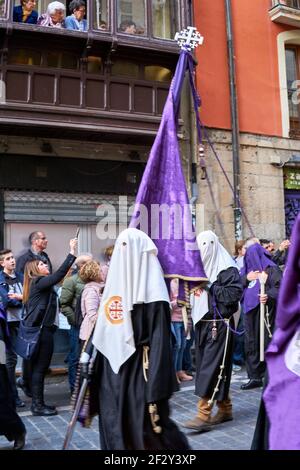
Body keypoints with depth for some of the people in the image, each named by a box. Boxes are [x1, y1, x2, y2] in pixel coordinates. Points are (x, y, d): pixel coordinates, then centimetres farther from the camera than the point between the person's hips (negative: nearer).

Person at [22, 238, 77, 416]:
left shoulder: (40, 284, 21)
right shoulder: (39, 282, -10)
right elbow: (59, 275, -23)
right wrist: (72, 253, -23)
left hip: (41, 329, 10)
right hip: (42, 330, -10)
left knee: (38, 367, 13)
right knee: (40, 368, -4)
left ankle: (38, 403, 20)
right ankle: (38, 406, 3)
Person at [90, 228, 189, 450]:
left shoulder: (152, 291, -12)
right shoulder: (113, 284, 9)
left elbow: (159, 342, -16)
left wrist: (155, 390, -20)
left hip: (140, 373, -7)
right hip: (113, 373, 7)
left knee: (148, 432, 2)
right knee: (115, 430, 11)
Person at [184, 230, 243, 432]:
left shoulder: (226, 268, -8)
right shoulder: (201, 267, 13)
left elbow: (235, 293, -17)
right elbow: (195, 291, 21)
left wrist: (210, 287, -16)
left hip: (219, 325, -7)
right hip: (203, 323, 8)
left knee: (211, 368, -8)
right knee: (213, 368, 12)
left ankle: (204, 415, -6)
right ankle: (225, 409, 24)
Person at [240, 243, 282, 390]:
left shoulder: (270, 269, -5)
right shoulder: (246, 269, 17)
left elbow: (281, 287, -14)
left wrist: (269, 296, -30)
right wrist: (246, 278, -5)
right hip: (249, 312, 7)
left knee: (266, 344, -6)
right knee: (251, 345, 9)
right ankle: (255, 377, 18)